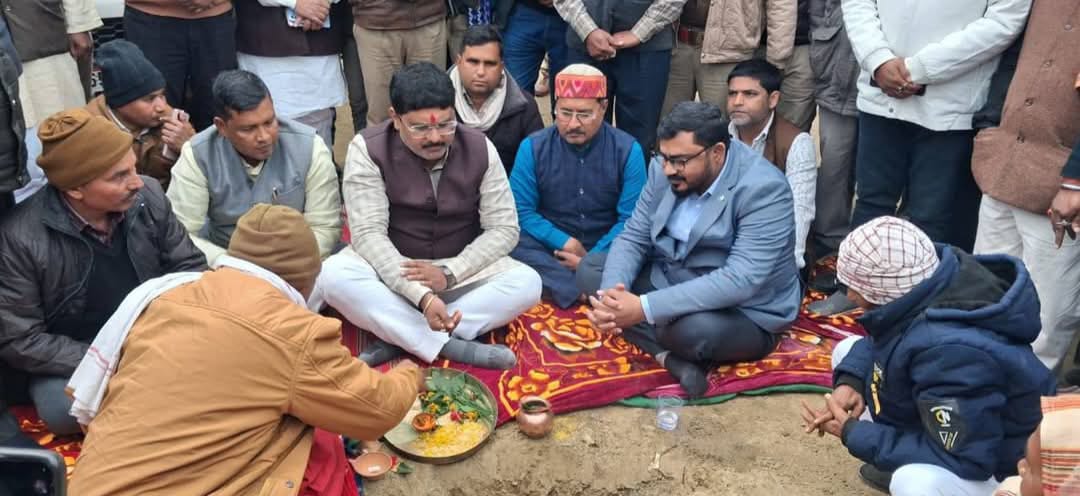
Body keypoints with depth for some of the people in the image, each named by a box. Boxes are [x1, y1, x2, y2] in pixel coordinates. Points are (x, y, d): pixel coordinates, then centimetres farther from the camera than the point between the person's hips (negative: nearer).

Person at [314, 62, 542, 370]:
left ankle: (397, 339, -27)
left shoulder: (479, 149, -9)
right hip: (389, 268, -2)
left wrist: (450, 274, -24)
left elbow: (504, 228, -9)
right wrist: (421, 295, -36)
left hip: (461, 268, 2)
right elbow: (368, 233, -22)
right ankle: (451, 346, -33)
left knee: (528, 283, -26)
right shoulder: (368, 149, -15)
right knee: (334, 276, -33)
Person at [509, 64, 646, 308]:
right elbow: (522, 210, -4)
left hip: (605, 250, 0)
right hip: (551, 247, 1)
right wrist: (566, 244, -14)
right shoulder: (533, 147, -1)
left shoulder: (628, 150, -3)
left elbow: (631, 219, -7)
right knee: (516, 248, -31)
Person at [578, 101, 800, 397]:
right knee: (589, 269, -5)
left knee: (692, 329, -40)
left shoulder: (763, 189, -26)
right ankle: (674, 357, -18)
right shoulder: (665, 170, -6)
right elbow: (633, 237, -3)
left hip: (743, 314, -7)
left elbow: (740, 280, -34)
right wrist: (613, 292, -26)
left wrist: (644, 308, -38)